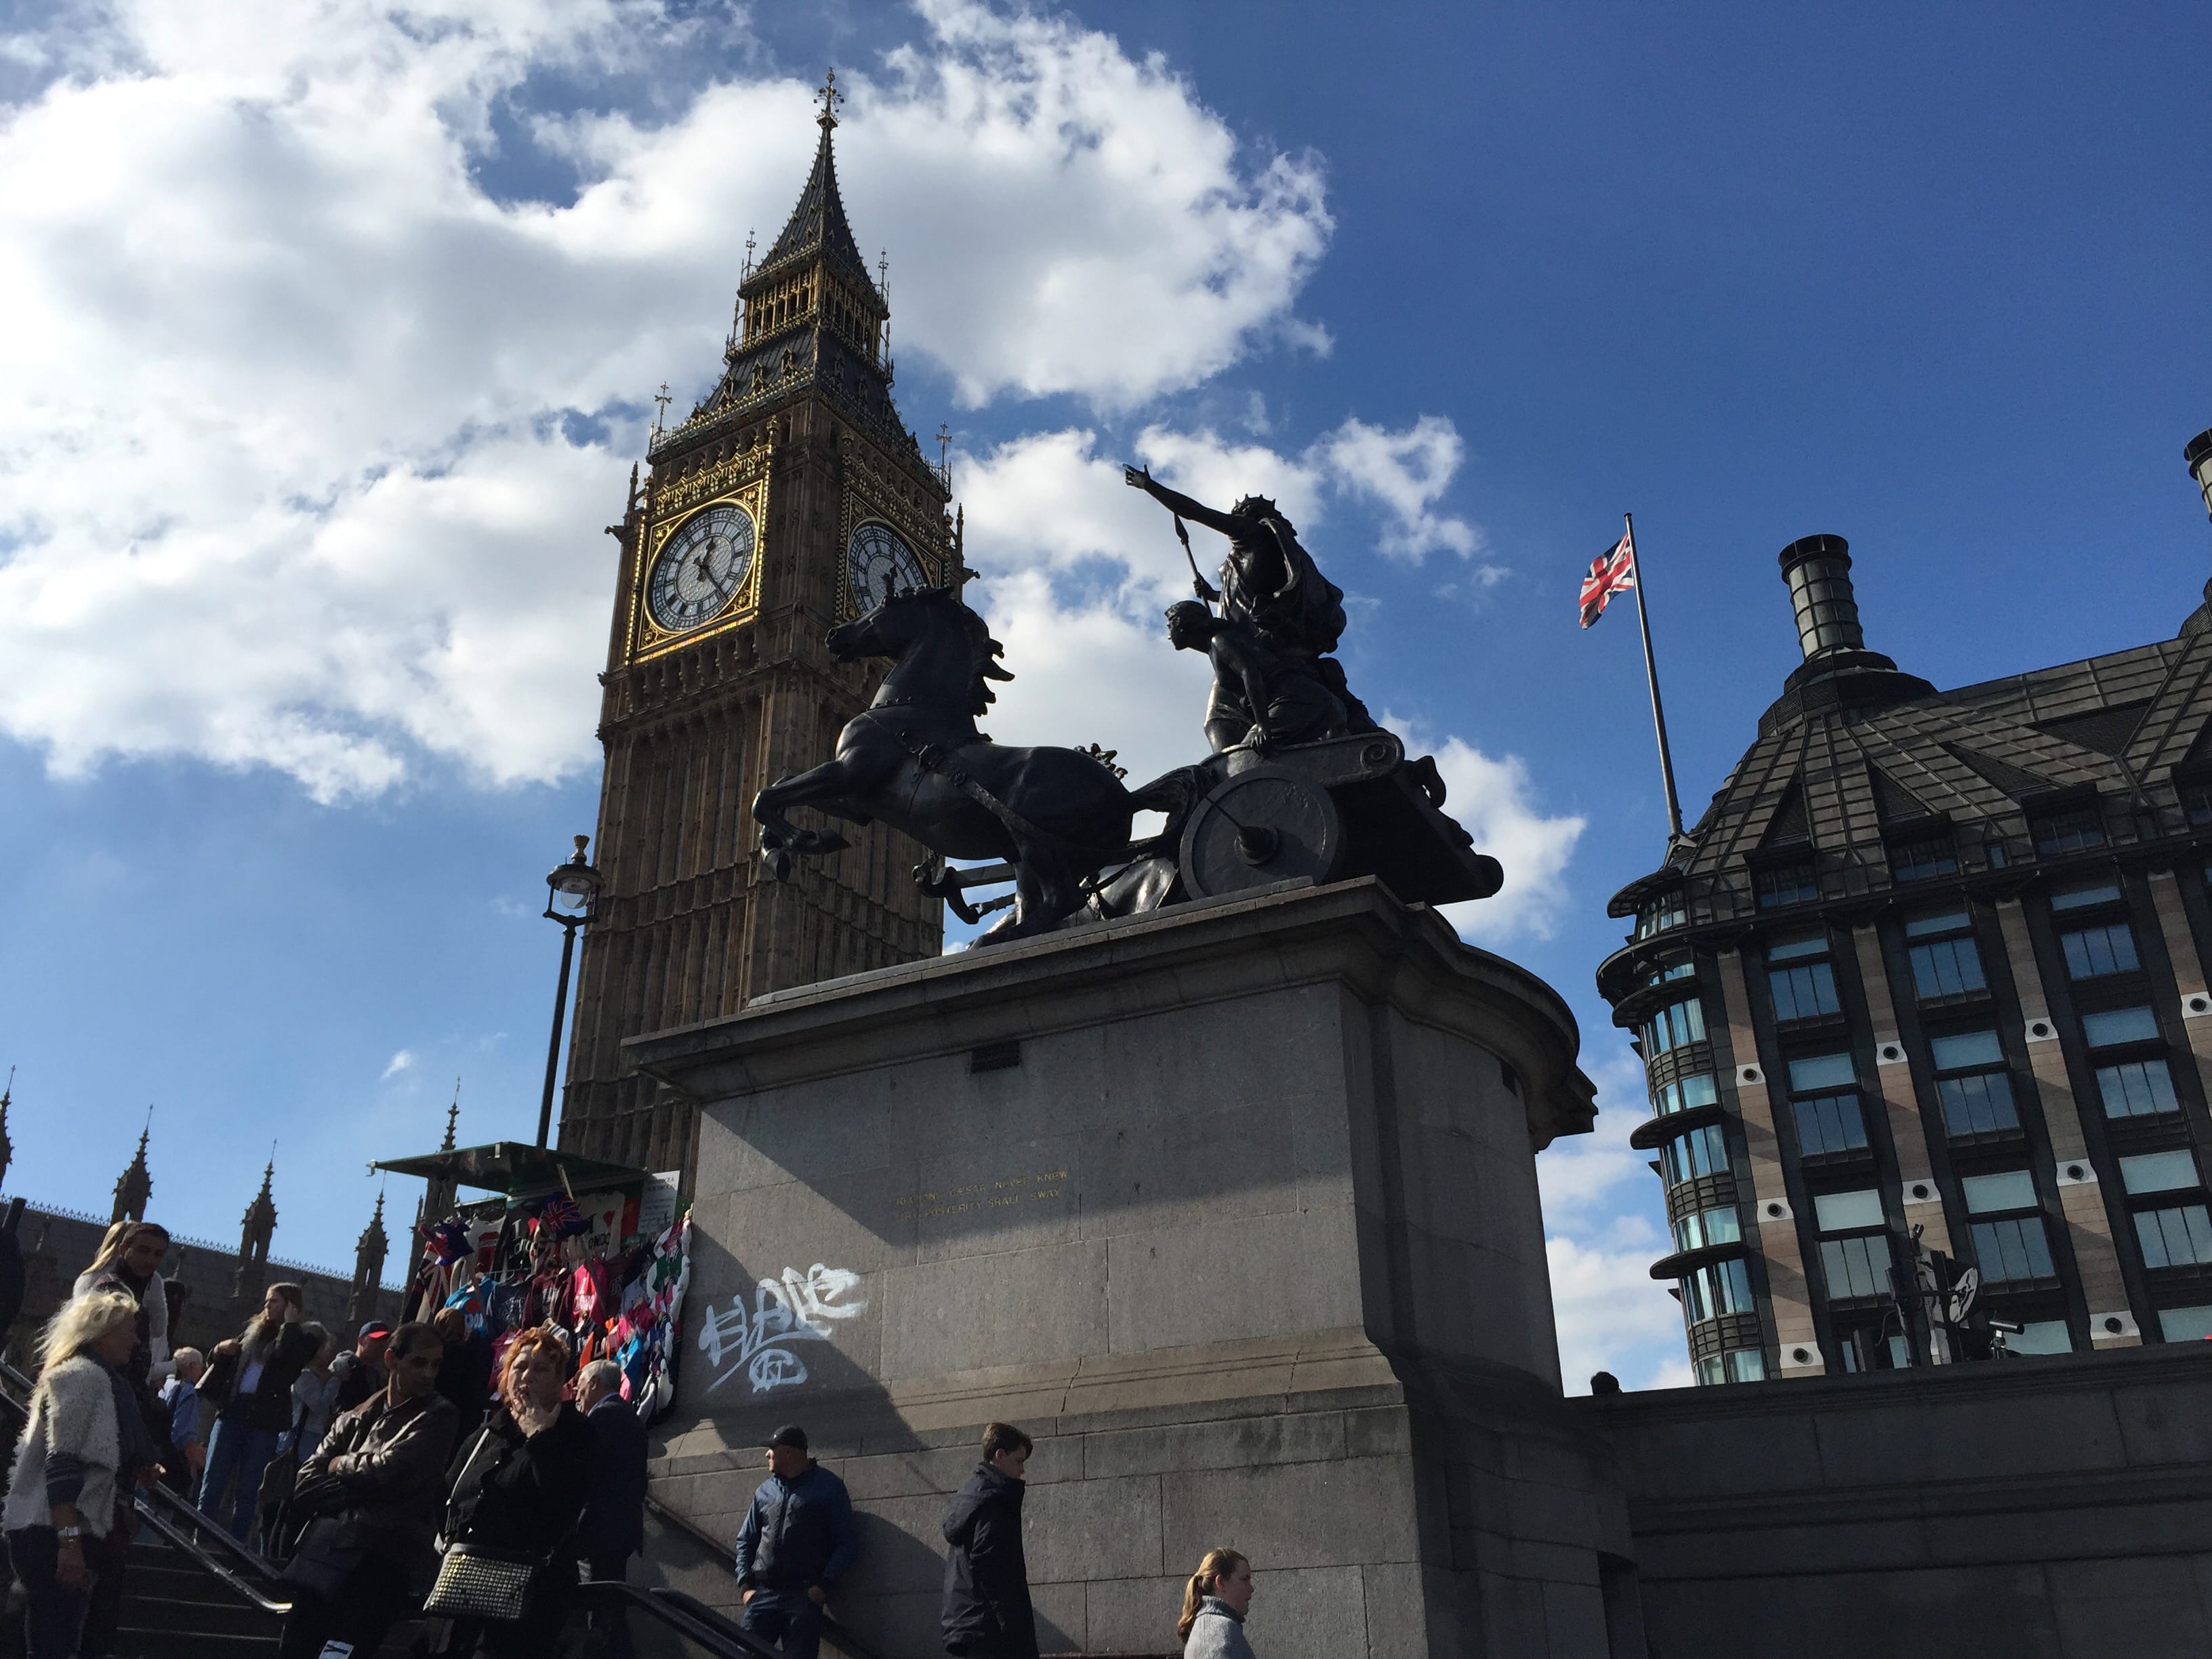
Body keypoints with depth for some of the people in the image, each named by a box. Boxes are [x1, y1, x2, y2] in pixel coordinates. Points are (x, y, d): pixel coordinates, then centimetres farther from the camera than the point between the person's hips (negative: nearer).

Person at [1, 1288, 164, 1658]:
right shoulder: (84, 1376, -12)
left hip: (56, 1534, 11)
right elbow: (62, 1465, -21)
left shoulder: (98, 1378, 19)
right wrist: (70, 1542, -26)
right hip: (51, 1534, -11)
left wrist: (138, 1472, 16)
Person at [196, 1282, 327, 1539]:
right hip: (232, 1410, 4)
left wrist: (290, 1325, -9)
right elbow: (223, 1365, 25)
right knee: (211, 1485, 0)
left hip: (265, 1420, -4)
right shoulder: (252, 1328, 17)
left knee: (247, 1491, 0)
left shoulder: (302, 1338, 3)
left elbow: (285, 1359, -18)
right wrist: (220, 1351, 4)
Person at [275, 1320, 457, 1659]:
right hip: (320, 1561, 5)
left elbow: (389, 1471, -12)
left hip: (380, 1567, -5)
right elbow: (304, 1487, 7)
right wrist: (361, 1494, -8)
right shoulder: (356, 1419, 16)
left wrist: (341, 1466, 5)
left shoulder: (438, 1417, 2)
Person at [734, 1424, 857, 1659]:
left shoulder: (828, 1487, 3)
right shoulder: (764, 1491, 17)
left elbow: (848, 1542, 0)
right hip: (762, 1594, 4)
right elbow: (745, 1541, 20)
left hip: (804, 1595, -4)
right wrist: (745, 1584, 4)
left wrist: (824, 1586, -11)